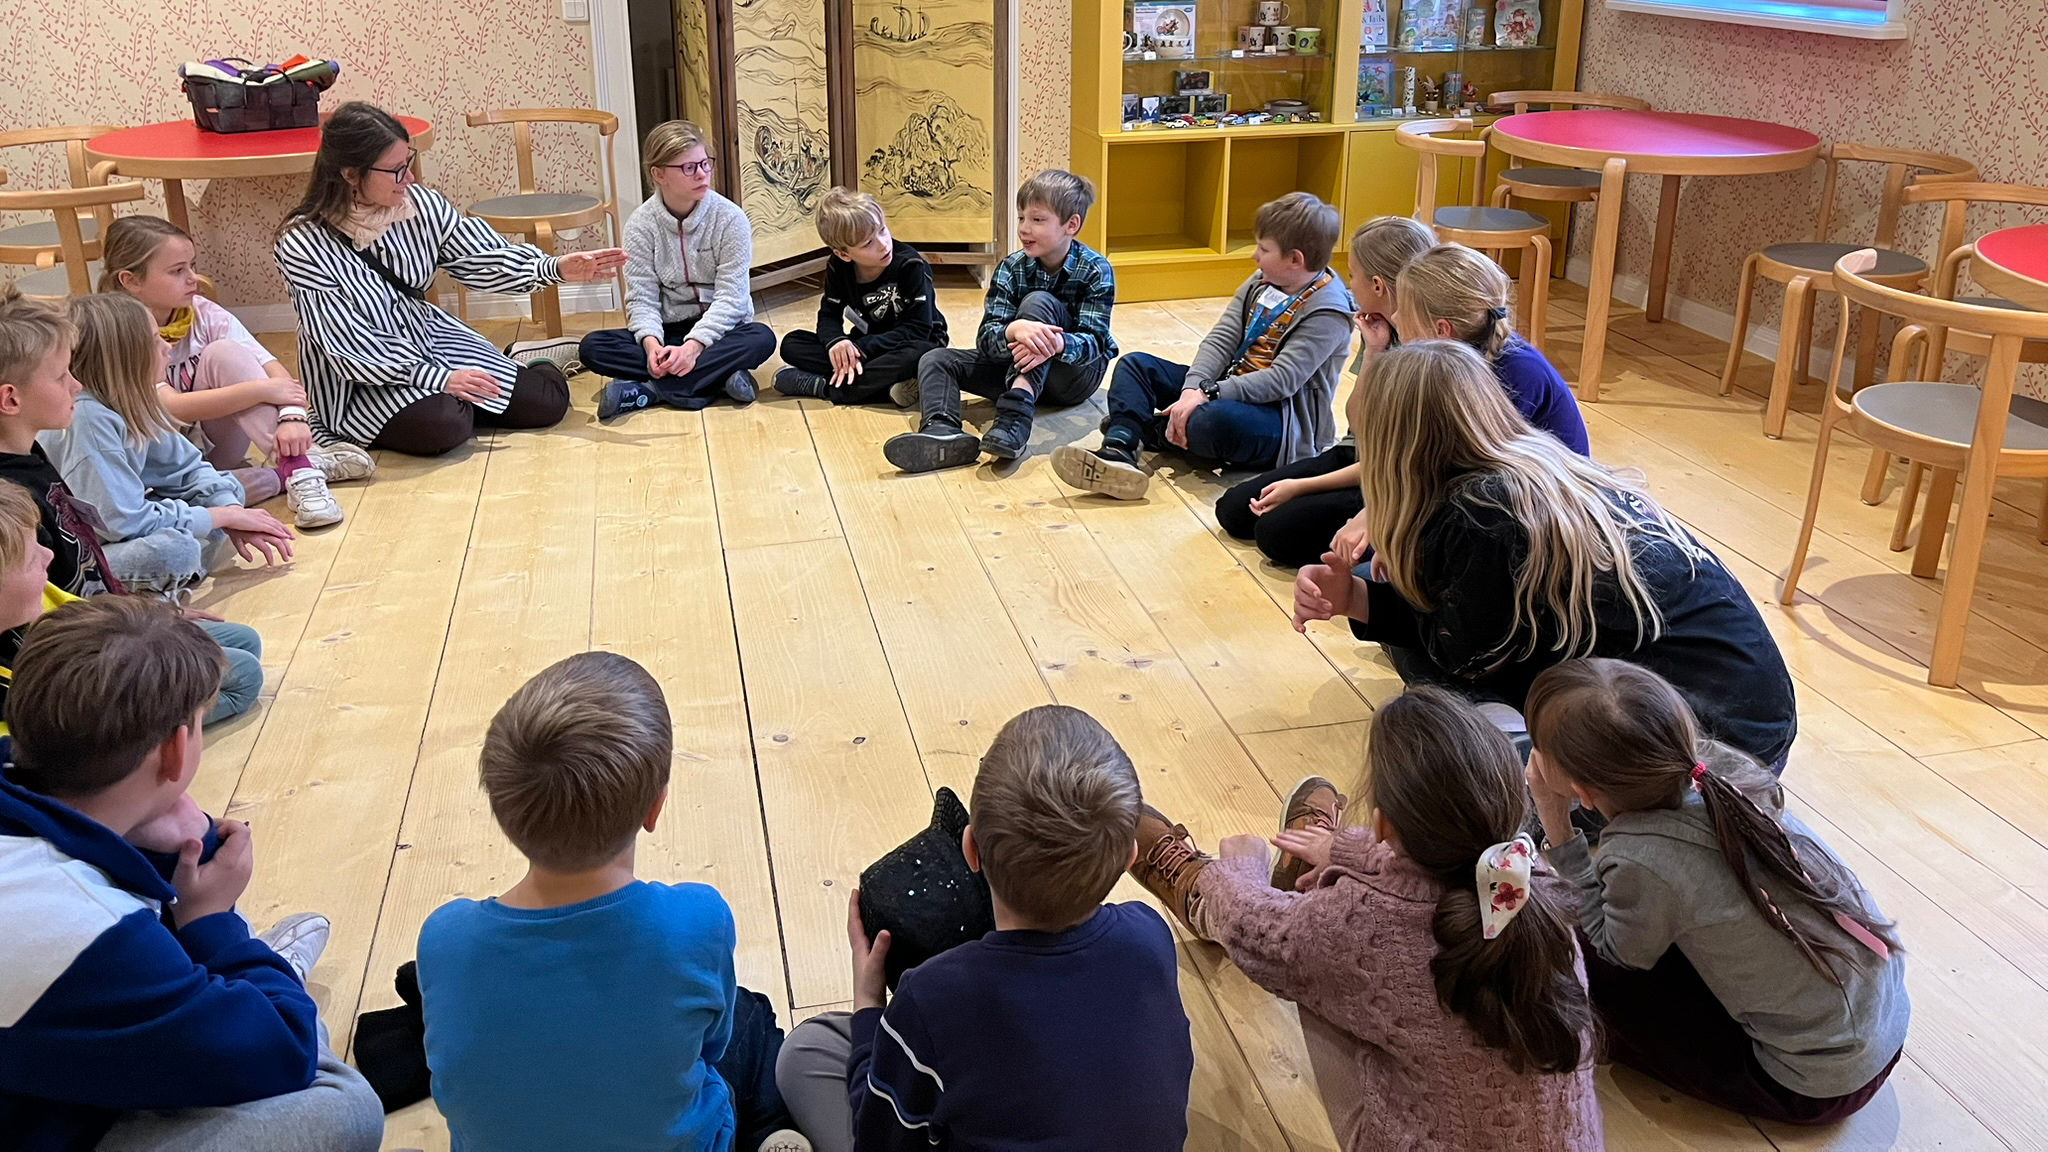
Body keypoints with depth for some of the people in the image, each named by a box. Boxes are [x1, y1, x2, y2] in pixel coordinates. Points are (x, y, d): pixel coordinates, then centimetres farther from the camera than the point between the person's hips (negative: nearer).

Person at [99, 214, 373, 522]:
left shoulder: (202, 313, -8)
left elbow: (272, 369, -18)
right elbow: (172, 408, -28)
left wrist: (292, 415, -39)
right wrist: (262, 390, -33)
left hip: (216, 443, 3)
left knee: (222, 352, -22)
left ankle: (299, 462, -30)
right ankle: (288, 474, -28)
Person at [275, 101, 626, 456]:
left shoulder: (419, 203, -11)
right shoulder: (303, 246, -22)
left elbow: (482, 258, -4)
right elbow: (347, 346, -21)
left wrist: (555, 268, -21)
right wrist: (438, 379, -25)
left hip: (430, 338, 5)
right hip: (363, 378, -5)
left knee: (546, 402, -3)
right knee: (440, 425, -33)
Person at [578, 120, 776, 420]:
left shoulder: (730, 218, -11)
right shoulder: (641, 223, -5)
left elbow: (730, 297, -16)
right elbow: (642, 297, -9)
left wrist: (693, 346, -30)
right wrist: (651, 342, -30)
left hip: (718, 330, -1)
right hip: (668, 331, 2)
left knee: (761, 339, -34)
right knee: (593, 347, -22)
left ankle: (648, 390, -32)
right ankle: (717, 377, -29)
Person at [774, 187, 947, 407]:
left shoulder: (911, 265, -20)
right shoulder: (838, 267, -6)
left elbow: (918, 328, -23)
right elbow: (829, 315, -2)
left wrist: (862, 348, -31)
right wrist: (835, 341, -28)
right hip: (865, 345, 5)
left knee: (917, 355, -41)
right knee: (792, 344, -14)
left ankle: (822, 387, -32)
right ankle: (885, 385, -29)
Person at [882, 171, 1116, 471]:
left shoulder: (1096, 271, -13)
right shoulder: (1010, 269, -5)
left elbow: (1094, 341, -22)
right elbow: (986, 337, -17)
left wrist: (1057, 343, -46)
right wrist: (1015, 330, -42)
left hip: (1077, 370, -4)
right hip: (1019, 364, 4)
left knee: (1038, 302, -30)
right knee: (936, 360, -13)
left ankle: (1015, 418, -48)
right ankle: (942, 430, -47)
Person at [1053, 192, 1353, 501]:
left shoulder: (1328, 312, -17)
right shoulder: (1260, 283, 8)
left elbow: (1284, 379, -25)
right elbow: (1221, 340, 0)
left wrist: (1208, 394, -30)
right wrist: (1191, 390, -17)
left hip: (1282, 415, -9)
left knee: (1214, 419, -41)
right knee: (1135, 365, 2)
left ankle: (1150, 429, -5)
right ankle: (1118, 451, -26)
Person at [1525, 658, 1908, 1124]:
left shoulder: (1642, 861, -33)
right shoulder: (1715, 762, -15)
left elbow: (1614, 953, -9)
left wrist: (1557, 828, -15)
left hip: (1822, 1086, -7)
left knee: (1584, 955, -4)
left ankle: (1617, 1037, 22)